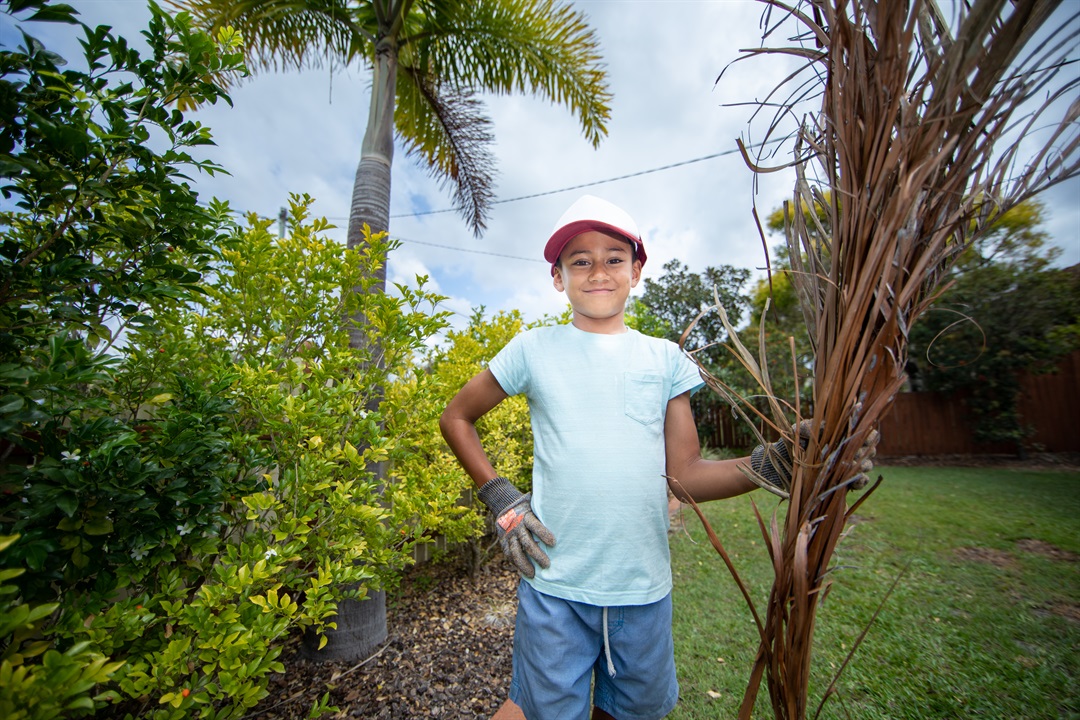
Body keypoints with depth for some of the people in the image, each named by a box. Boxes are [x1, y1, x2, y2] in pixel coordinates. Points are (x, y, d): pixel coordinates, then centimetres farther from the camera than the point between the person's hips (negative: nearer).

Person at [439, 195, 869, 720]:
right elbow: (456, 419, 4)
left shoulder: (666, 358, 0)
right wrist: (501, 500, -5)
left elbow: (686, 476, 0)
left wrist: (772, 463, -17)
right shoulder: (533, 350, -5)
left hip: (645, 586, 3)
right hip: (554, 584, -2)